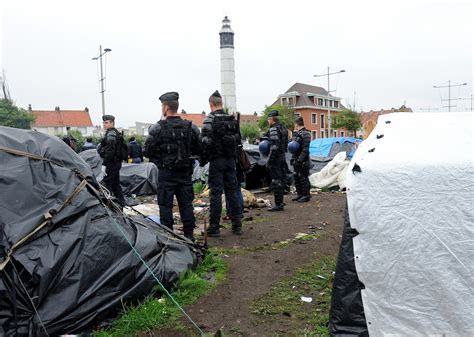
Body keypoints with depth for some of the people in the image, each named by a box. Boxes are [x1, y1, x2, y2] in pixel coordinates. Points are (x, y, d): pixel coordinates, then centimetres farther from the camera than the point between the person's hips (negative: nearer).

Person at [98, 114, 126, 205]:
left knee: (107, 183, -7)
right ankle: (121, 202, 22)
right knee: (116, 183, 16)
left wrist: (104, 164, -22)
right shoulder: (116, 133, 17)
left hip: (112, 163, -11)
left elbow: (109, 151, -22)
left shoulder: (111, 134, -15)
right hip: (117, 162, 11)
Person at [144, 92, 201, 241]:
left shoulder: (157, 128, -10)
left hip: (166, 173, -3)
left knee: (165, 205, 5)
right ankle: (189, 234, 17)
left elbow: (147, 152, -6)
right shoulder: (191, 127, 1)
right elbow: (199, 150, 6)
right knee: (186, 203, 11)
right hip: (185, 173, 4)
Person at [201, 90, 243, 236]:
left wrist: (203, 159, -5)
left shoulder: (210, 118, -9)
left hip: (216, 160, -6)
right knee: (232, 191, 10)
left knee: (216, 193, -2)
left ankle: (214, 227, 3)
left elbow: (206, 141, -15)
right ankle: (237, 225, 14)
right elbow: (238, 139, 13)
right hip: (230, 160, 6)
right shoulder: (232, 119, 11)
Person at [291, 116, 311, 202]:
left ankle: (306, 195, 5)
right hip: (296, 161, 9)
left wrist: (299, 160, -22)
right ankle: (299, 194, 26)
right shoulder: (296, 134, 14)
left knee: (303, 178, -4)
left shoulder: (305, 134, -14)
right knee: (297, 177, 15)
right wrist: (293, 159, 15)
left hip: (303, 161, -9)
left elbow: (305, 150, -20)